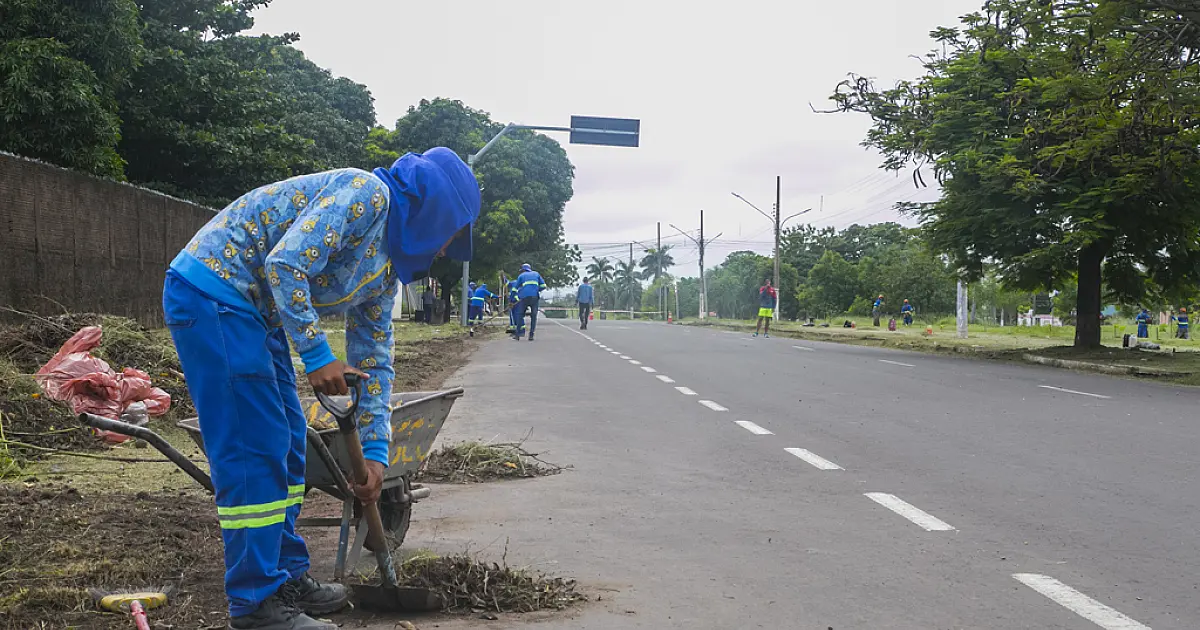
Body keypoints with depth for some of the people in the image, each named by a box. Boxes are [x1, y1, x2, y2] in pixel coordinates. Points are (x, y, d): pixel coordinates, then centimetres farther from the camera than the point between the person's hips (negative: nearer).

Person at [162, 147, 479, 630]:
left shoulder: (387, 271, 13)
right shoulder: (366, 193, -15)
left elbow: (374, 360, 15)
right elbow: (285, 266, -25)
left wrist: (375, 452, 11)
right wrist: (318, 356, -21)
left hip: (255, 310, 10)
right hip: (211, 289, -10)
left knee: (285, 445, 12)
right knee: (253, 448, -9)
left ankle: (286, 576, 23)